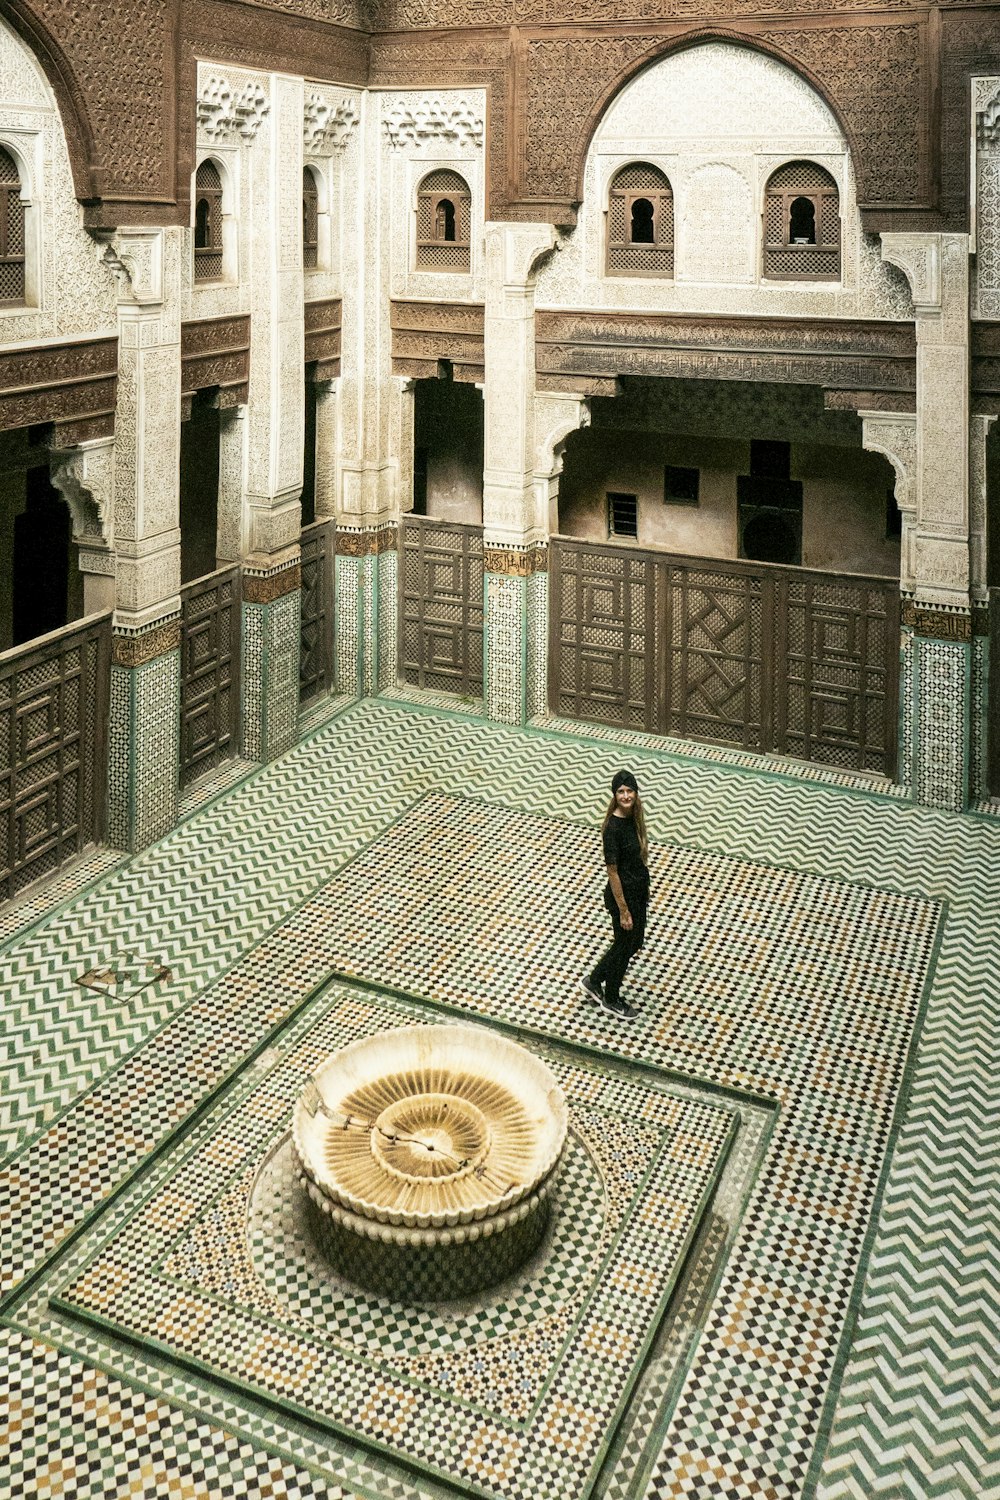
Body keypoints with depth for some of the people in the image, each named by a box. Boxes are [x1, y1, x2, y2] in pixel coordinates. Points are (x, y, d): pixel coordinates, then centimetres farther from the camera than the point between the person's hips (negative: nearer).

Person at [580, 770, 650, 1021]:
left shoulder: (633, 817, -1)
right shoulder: (613, 828, -27)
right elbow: (612, 872, -22)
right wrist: (623, 910, -19)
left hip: (639, 889, 9)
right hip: (623, 894, -9)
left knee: (635, 941, 21)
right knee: (624, 945, 9)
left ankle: (594, 981, 38)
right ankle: (611, 1000, 32)